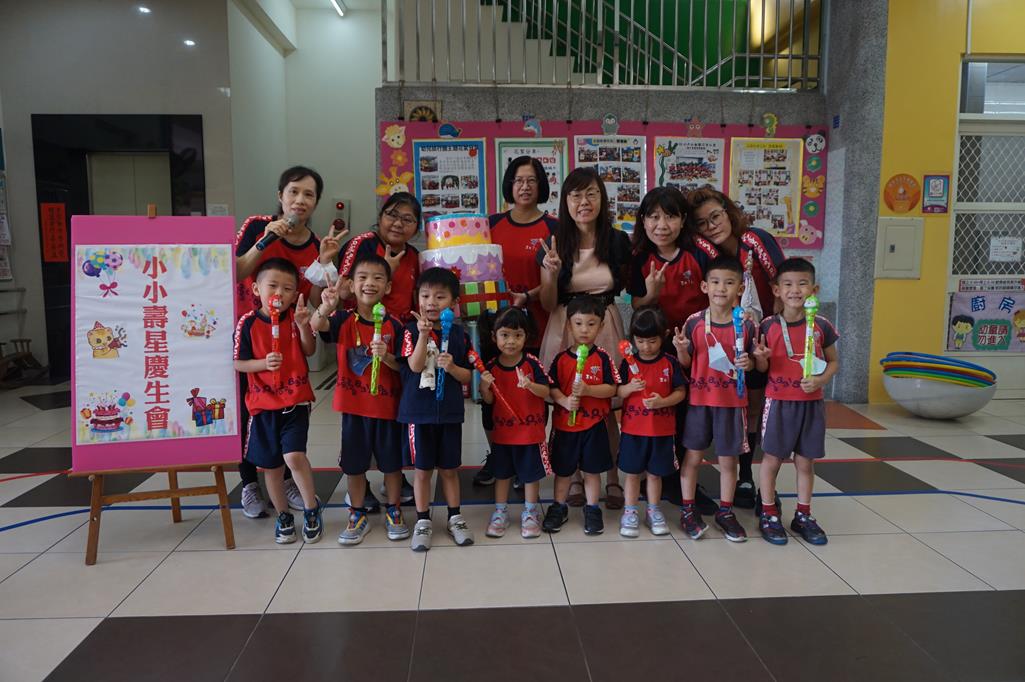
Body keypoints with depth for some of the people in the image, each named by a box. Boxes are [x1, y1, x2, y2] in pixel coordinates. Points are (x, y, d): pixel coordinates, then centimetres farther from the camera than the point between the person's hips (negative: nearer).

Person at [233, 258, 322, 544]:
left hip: (296, 400, -1)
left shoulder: (295, 317, -4)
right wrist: (263, 363, -20)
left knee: (294, 455, -16)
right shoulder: (248, 322, -6)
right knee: (271, 464, 11)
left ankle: (311, 508, 9)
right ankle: (283, 516, 31)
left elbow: (309, 351, -3)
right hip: (263, 402, 1)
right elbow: (238, 363, -2)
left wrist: (304, 326, -19)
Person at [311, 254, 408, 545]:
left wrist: (386, 356, -27)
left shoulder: (394, 326, -7)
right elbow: (317, 325, -25)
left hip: (387, 405, 0)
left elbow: (403, 367, -6)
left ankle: (394, 512, 30)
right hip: (353, 404, 1)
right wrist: (326, 307, -47)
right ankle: (358, 515, 29)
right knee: (354, 464, 12)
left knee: (392, 461, 11)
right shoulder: (344, 320, -5)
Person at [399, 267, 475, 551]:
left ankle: (455, 518, 28)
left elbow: (467, 376, 2)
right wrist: (423, 334, -30)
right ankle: (423, 521, 23)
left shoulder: (459, 334, 0)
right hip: (418, 411, -1)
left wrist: (451, 367, -18)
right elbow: (415, 366, -19)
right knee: (422, 469, 9)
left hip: (449, 411, 2)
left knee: (449, 469, 13)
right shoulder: (412, 331, -5)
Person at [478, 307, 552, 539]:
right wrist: (484, 387, -21)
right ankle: (500, 513, 31)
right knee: (501, 472, 15)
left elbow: (546, 392, -13)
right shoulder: (491, 367, -4)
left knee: (531, 473, 11)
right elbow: (489, 401, 0)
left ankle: (530, 513, 28)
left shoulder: (532, 363, -12)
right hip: (502, 431, 2)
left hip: (531, 430, -2)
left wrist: (530, 385, -32)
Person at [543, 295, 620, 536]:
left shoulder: (602, 358, -5)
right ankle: (559, 507, 30)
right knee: (562, 469, 13)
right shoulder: (561, 359, -2)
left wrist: (587, 390, -23)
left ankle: (592, 509, 27)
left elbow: (611, 389, -9)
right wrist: (565, 401, -22)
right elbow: (552, 388, -3)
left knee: (592, 469, 11)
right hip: (564, 423, 1)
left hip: (594, 425, -1)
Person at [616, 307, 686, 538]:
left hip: (662, 429, 0)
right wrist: (629, 388, -22)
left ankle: (653, 511, 29)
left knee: (655, 473, 13)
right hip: (633, 428, 0)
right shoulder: (628, 362, -2)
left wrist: (662, 401, -20)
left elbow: (681, 392, -3)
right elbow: (617, 392, 0)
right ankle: (630, 512, 22)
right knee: (632, 472, 9)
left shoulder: (670, 363, -4)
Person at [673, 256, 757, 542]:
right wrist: (681, 348, -19)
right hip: (700, 398, 0)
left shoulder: (746, 325, -3)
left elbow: (752, 362, 7)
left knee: (728, 458, 10)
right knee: (693, 455, 8)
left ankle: (725, 511, 26)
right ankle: (688, 509, 22)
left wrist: (748, 363, -15)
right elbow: (686, 362, 1)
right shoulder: (694, 322, -5)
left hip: (733, 401, 1)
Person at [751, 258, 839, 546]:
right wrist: (761, 357, -20)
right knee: (772, 458, 5)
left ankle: (803, 515, 26)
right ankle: (768, 514, 19)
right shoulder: (768, 326, -6)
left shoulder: (821, 326, -3)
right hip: (778, 402, -1)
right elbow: (762, 369, 3)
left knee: (806, 461, 11)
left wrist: (820, 380, -10)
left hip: (811, 403, 2)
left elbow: (834, 362, 8)